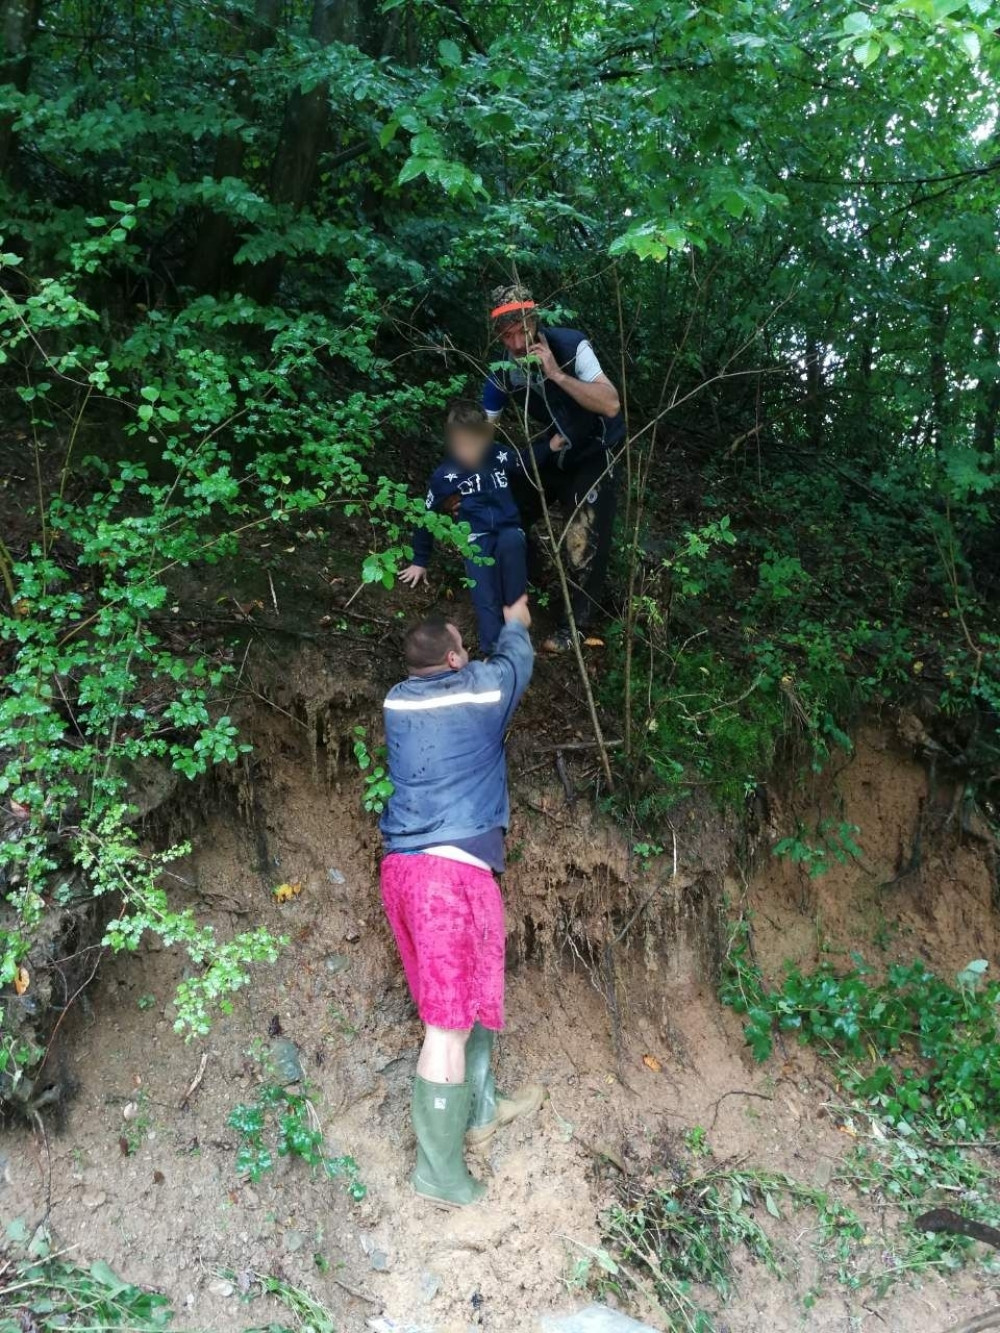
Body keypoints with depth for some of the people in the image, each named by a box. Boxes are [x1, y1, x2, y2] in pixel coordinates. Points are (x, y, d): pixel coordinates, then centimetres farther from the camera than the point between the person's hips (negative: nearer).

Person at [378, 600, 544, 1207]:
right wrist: (515, 623, 43)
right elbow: (517, 656, 21)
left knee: (473, 993, 22)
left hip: (402, 864, 7)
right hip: (453, 867, -7)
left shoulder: (398, 701, 11)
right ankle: (440, 1172, 3)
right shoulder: (483, 687, -2)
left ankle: (481, 1110, 37)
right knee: (449, 1021, -3)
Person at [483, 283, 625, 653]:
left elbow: (611, 405, -36)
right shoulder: (503, 370, -13)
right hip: (554, 449, 5)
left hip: (595, 452, -5)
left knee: (584, 540, -10)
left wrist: (557, 375, -40)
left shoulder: (571, 346, -27)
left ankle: (576, 622, 8)